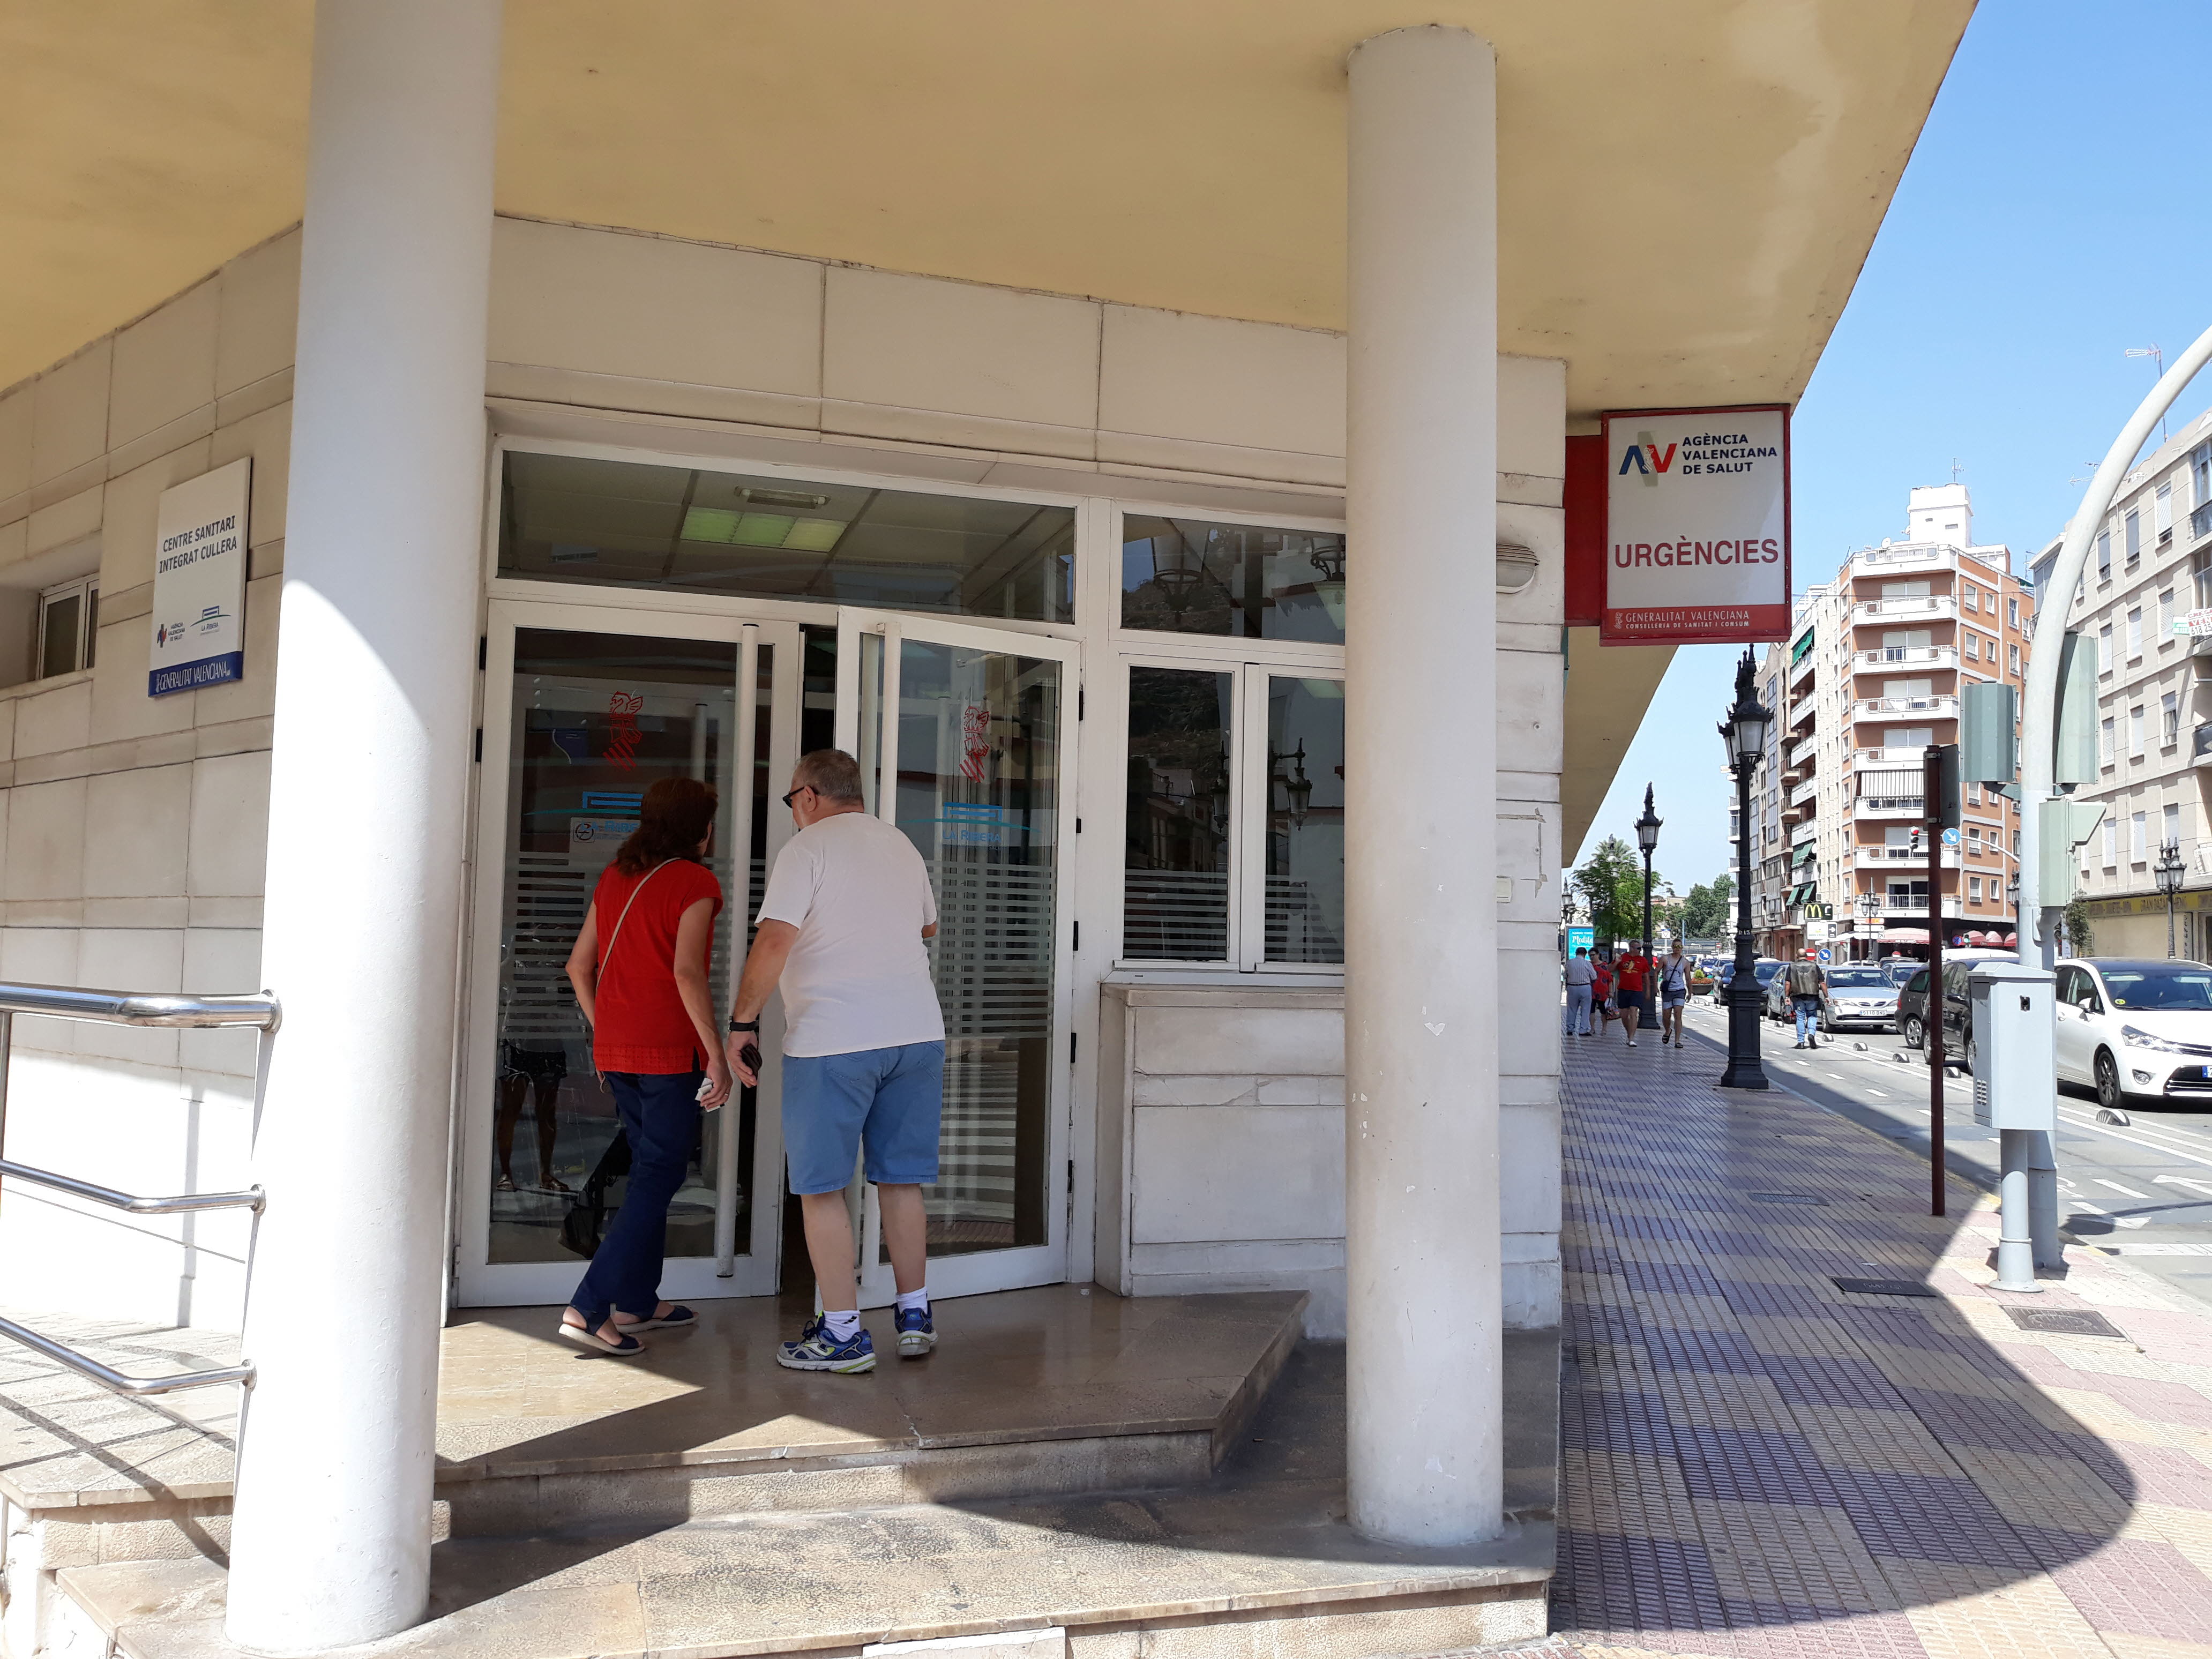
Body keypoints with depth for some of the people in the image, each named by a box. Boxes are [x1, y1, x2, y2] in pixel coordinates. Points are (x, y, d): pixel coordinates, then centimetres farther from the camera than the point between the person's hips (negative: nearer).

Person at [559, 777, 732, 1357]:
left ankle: (637, 1301, 23)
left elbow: (579, 965, 14)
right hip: (670, 1052, -8)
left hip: (616, 1050, 8)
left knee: (650, 1172, 18)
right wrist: (717, 1054, -17)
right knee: (658, 1177, -1)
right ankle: (588, 1308, -6)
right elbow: (686, 972, -20)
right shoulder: (695, 881, -9)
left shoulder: (615, 877, 12)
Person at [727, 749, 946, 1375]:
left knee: (821, 1186, 4)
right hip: (918, 1034, 6)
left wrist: (742, 1024, -7)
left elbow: (773, 944, -15)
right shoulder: (902, 846, 15)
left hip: (832, 1041, -6)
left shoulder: (807, 848, -5)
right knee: (901, 1179, 15)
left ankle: (843, 1333, 7)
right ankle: (915, 1316, 21)